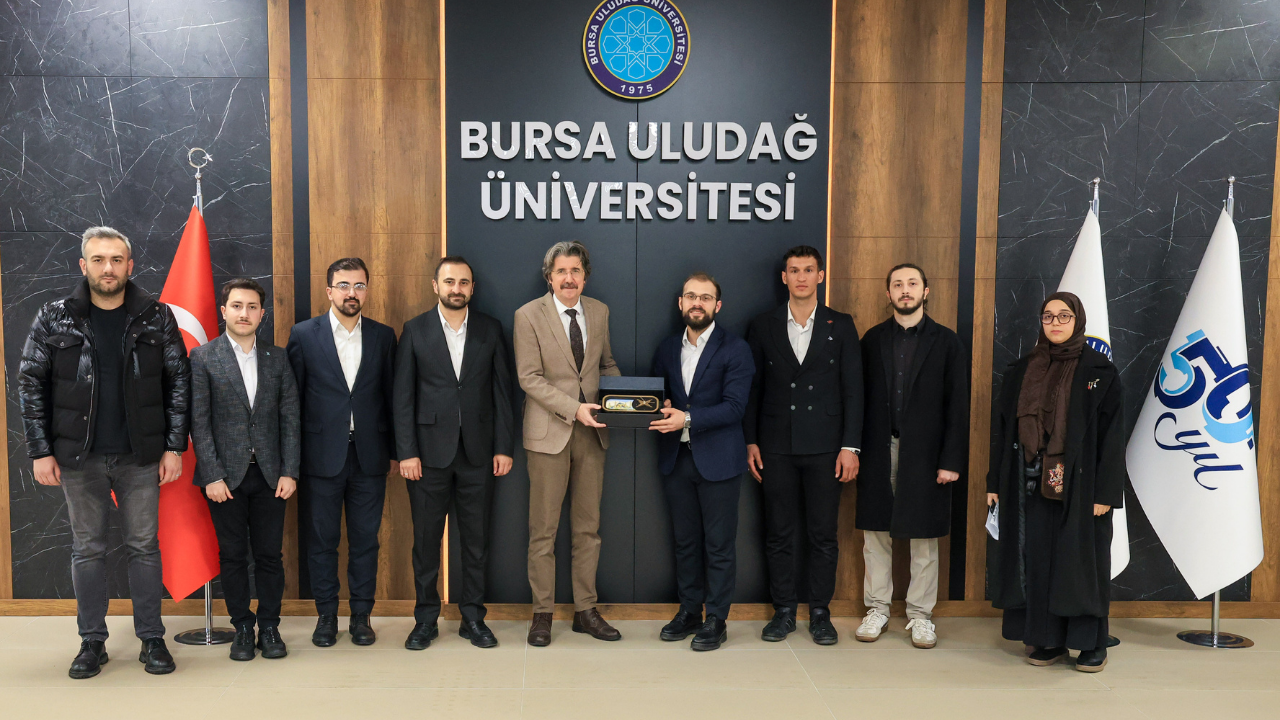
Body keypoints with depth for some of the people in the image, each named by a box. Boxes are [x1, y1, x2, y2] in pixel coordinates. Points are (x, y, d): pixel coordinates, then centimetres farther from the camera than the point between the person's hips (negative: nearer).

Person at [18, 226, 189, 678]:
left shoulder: (157, 318, -1)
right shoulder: (54, 319, -1)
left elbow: (179, 382, 0)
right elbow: (30, 384, 2)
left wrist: (174, 447, -3)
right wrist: (40, 451, -2)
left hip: (140, 456, 0)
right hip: (79, 457, 1)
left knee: (144, 546, 7)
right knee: (87, 549, 10)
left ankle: (151, 639, 19)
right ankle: (92, 642, 23)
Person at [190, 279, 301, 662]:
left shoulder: (277, 357, 7)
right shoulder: (203, 357, 0)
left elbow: (290, 417, 6)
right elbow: (198, 421, -4)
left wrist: (289, 471, -1)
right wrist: (212, 475, -10)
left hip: (269, 473, 2)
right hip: (225, 475, -2)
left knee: (269, 555, 5)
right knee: (233, 555, 6)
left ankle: (269, 626, 18)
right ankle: (242, 628, 20)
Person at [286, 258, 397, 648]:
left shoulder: (383, 336, 5)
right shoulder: (303, 335, 0)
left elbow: (390, 396, 7)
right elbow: (292, 399, 1)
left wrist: (395, 449, 5)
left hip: (369, 457, 1)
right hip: (322, 456, -1)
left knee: (365, 540, 8)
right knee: (321, 540, 8)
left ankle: (361, 616, 21)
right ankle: (326, 616, 22)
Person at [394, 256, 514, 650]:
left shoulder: (490, 330, 5)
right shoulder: (415, 330, 2)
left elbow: (502, 391, 4)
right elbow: (403, 396, -1)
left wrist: (504, 447, -1)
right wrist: (407, 452, -7)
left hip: (477, 451, 1)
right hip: (430, 451, -1)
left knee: (476, 539, 8)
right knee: (426, 539, 7)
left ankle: (472, 617, 21)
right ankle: (426, 619, 21)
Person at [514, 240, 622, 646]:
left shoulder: (599, 312, 9)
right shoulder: (529, 315, -5)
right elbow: (529, 377, -10)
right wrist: (574, 408, -19)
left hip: (592, 431, 4)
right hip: (549, 431, -4)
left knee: (588, 527, 10)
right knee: (543, 529, 3)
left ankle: (586, 611, 21)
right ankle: (542, 613, 15)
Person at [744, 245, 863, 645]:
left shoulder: (841, 326, 4)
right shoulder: (763, 327, 6)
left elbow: (853, 390, 1)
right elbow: (752, 389, 7)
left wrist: (850, 447, -5)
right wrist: (751, 442, 2)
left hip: (824, 447, -1)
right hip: (777, 446, 1)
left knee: (824, 534, 5)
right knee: (779, 534, 6)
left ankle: (820, 613, 18)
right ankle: (783, 611, 19)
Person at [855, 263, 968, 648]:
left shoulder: (946, 342, 3)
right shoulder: (873, 339, 8)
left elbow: (957, 405, -1)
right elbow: (861, 398, 6)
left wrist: (951, 460, -7)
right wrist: (854, 450, -1)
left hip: (924, 454, -1)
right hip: (878, 453, 2)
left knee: (924, 539, 5)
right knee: (875, 534, 7)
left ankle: (920, 615, 18)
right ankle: (877, 609, 20)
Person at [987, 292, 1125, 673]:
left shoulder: (1100, 371, -1)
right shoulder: (1021, 371, 9)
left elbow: (1112, 434, -5)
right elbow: (1002, 428, 10)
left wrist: (1105, 492, -10)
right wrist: (996, 481, 7)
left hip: (1080, 483, -3)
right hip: (1031, 482, 3)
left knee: (1081, 558, 3)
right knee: (1036, 558, 6)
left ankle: (1092, 644, 16)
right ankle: (1048, 640, 18)